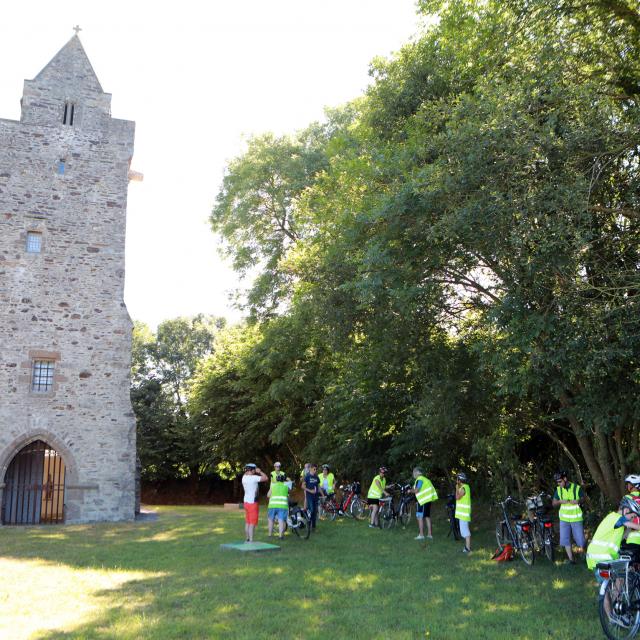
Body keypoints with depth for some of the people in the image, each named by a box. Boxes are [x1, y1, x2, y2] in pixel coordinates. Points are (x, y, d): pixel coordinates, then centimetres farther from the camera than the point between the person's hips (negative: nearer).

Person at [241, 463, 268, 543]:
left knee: (247, 522, 15)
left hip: (246, 502, 8)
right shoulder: (254, 478, -18)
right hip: (252, 503, -8)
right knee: (252, 523, -5)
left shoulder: (244, 477, 4)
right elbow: (266, 478, -15)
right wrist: (260, 472, -4)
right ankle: (251, 540, -6)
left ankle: (247, 539, 22)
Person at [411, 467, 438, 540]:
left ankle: (421, 535, -4)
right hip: (428, 499, 9)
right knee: (427, 517, 14)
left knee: (420, 517, -4)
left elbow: (416, 490, -20)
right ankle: (429, 534, 18)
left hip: (423, 500, -9)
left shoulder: (419, 479, -13)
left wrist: (410, 490, -2)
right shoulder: (425, 479, 17)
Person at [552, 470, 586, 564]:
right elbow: (554, 503, 5)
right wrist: (560, 501, -16)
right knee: (565, 539, 1)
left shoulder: (577, 488, -8)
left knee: (579, 538, 1)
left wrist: (578, 501, -20)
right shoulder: (558, 490, 1)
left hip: (576, 518, -3)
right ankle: (571, 559, 9)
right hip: (564, 518, 3)